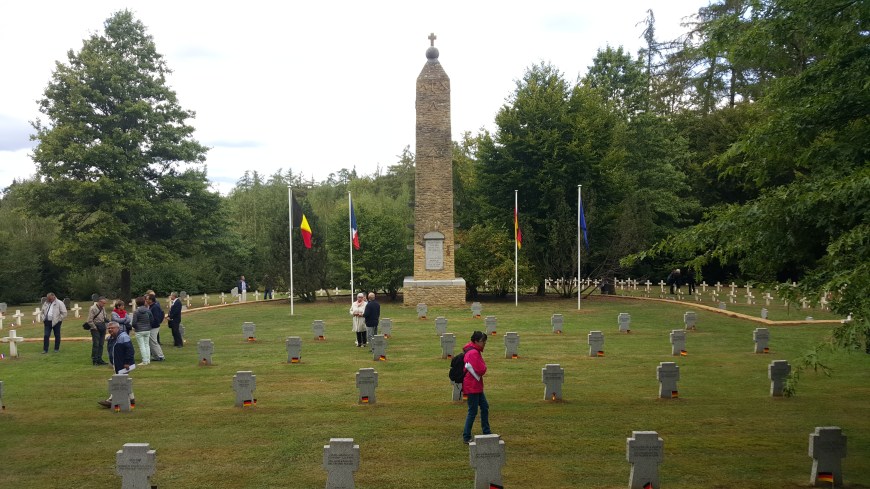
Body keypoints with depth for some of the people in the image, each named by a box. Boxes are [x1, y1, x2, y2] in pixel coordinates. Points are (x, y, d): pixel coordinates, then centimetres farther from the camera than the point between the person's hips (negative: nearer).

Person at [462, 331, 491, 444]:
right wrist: (484, 367, -5)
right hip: (472, 387, -11)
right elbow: (480, 370, -24)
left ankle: (486, 432, 28)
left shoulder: (476, 351, 13)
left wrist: (482, 368, -4)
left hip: (477, 386, 11)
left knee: (485, 407, 17)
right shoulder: (473, 353, -21)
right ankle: (466, 437, 5)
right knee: (473, 412, -3)